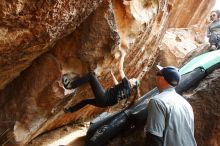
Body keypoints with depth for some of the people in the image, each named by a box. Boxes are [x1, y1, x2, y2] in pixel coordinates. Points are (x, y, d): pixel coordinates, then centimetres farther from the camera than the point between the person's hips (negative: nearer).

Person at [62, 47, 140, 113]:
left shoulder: (127, 84, -10)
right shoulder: (127, 88, 15)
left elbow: (120, 69, -13)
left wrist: (122, 55, -4)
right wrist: (112, 74, 41)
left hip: (104, 97, -10)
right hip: (105, 102, 10)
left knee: (91, 75, -10)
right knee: (86, 101, 35)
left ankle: (70, 84, -11)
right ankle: (70, 110, 50)